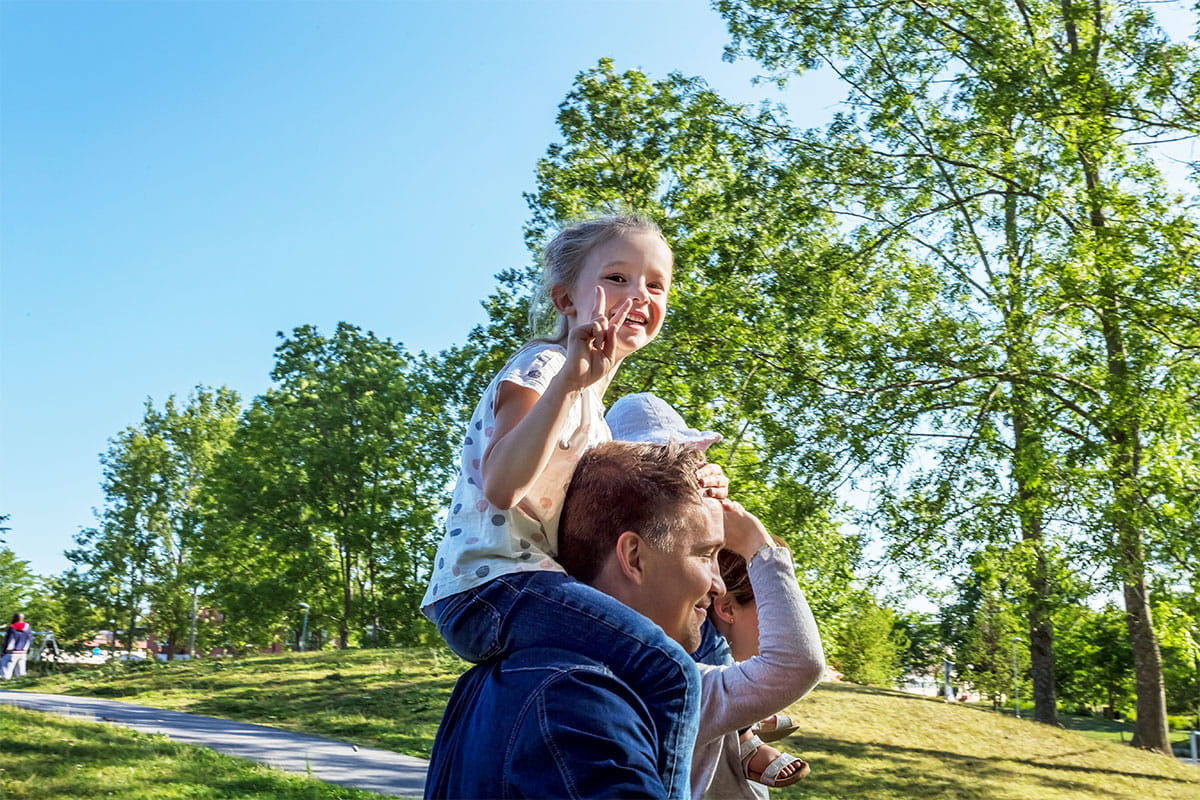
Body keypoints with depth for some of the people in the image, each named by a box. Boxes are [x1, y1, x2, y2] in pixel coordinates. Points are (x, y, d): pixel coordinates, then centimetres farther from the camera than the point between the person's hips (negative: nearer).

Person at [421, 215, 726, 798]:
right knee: (669, 672, -27)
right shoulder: (542, 366, -10)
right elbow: (502, 486, -27)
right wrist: (569, 380, -36)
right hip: (492, 586, -10)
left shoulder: (591, 400, 21)